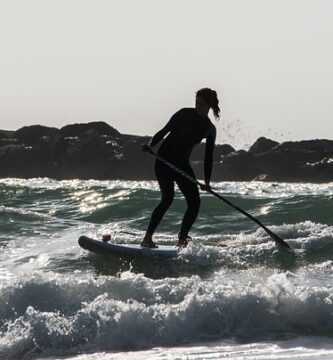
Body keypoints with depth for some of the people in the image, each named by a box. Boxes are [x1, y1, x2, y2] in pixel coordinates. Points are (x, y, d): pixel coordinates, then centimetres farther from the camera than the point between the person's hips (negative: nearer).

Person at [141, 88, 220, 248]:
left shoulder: (210, 129, 7)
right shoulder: (185, 114, -3)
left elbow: (208, 157, 9)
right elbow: (165, 130, -3)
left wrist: (207, 181, -1)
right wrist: (151, 145, -20)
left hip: (182, 164, 5)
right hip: (164, 159, -5)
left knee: (194, 202, -5)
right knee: (168, 198, -20)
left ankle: (182, 240, 6)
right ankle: (147, 238, -20)